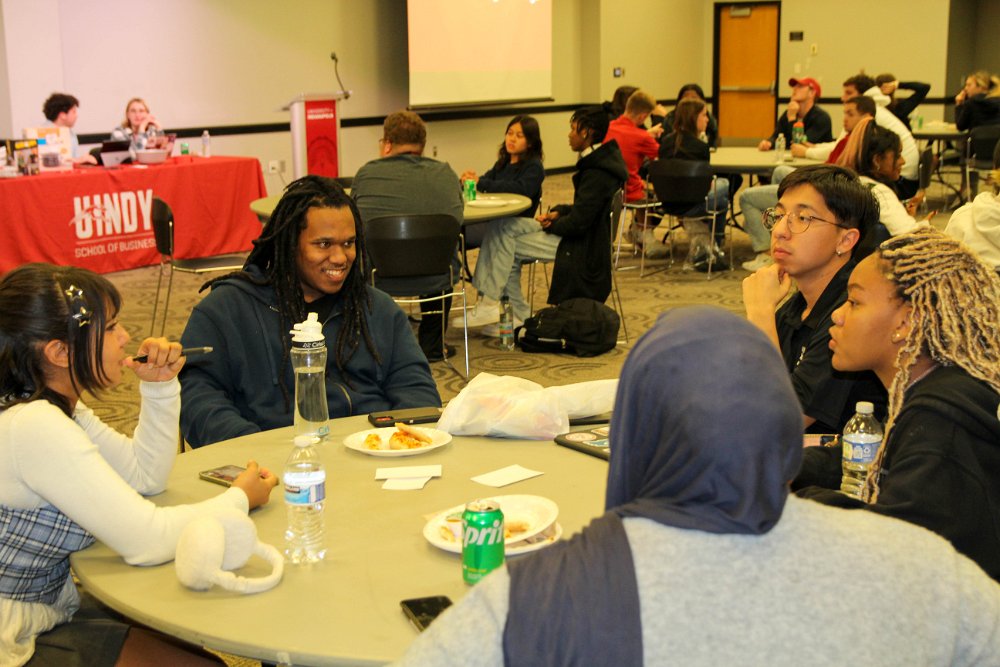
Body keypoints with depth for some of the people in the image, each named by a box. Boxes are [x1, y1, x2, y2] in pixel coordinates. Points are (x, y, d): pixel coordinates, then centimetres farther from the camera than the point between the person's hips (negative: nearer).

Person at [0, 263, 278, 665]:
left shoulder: (51, 406, 2)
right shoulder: (32, 427, -27)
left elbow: (146, 476, 11)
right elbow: (146, 541, -27)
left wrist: (160, 387, -2)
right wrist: (239, 500, -11)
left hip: (54, 611, 9)